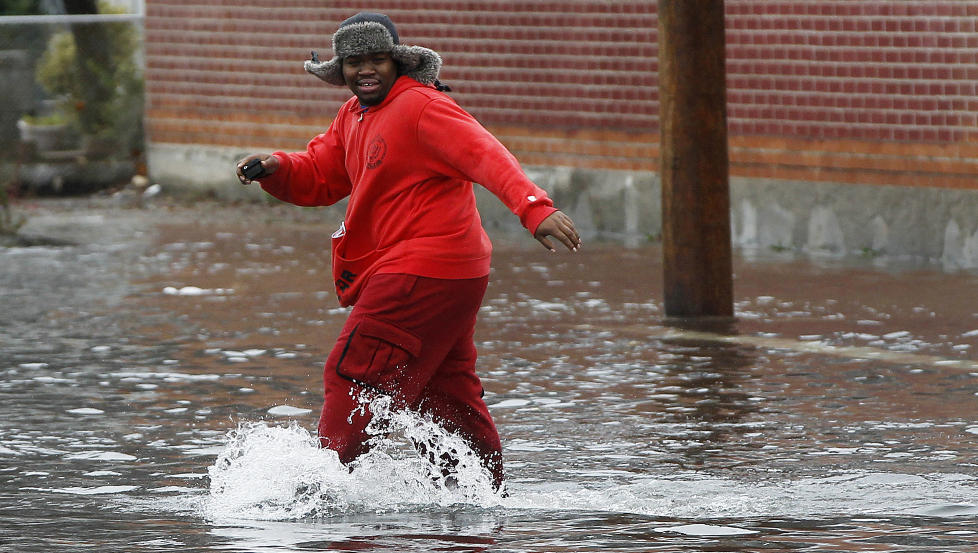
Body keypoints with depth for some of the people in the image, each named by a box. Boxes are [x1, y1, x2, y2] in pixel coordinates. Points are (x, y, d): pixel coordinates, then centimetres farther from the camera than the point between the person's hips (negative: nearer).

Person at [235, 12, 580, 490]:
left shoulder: (420, 106, -14)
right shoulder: (354, 116, 16)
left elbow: (484, 155, -25)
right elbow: (318, 178, 21)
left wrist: (534, 207, -39)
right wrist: (276, 168, -1)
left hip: (423, 271, -10)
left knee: (353, 375, -10)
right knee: (447, 397, 15)